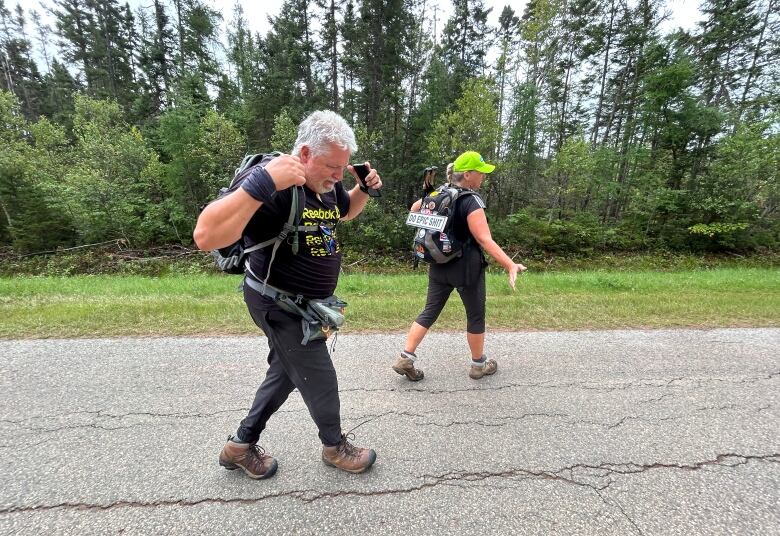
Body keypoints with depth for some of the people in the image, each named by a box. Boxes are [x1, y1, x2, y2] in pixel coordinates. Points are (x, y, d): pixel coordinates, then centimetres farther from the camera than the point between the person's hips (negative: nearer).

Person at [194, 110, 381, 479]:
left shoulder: (327, 184, -2)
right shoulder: (272, 182, -28)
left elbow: (346, 212, 21)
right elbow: (205, 236, -38)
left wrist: (365, 188, 0)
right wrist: (263, 183, -47)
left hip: (305, 304, 9)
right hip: (278, 305, -9)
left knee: (286, 372, 22)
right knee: (320, 379, 7)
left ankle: (240, 445, 42)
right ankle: (335, 446, 36)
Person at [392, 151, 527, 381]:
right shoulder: (471, 201, -18)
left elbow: (415, 208, 22)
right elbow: (484, 240, -26)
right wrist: (510, 265, -31)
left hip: (439, 266, 7)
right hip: (466, 268, -6)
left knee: (430, 311, 13)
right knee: (476, 316, 12)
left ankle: (405, 358, 10)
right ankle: (478, 364, 28)